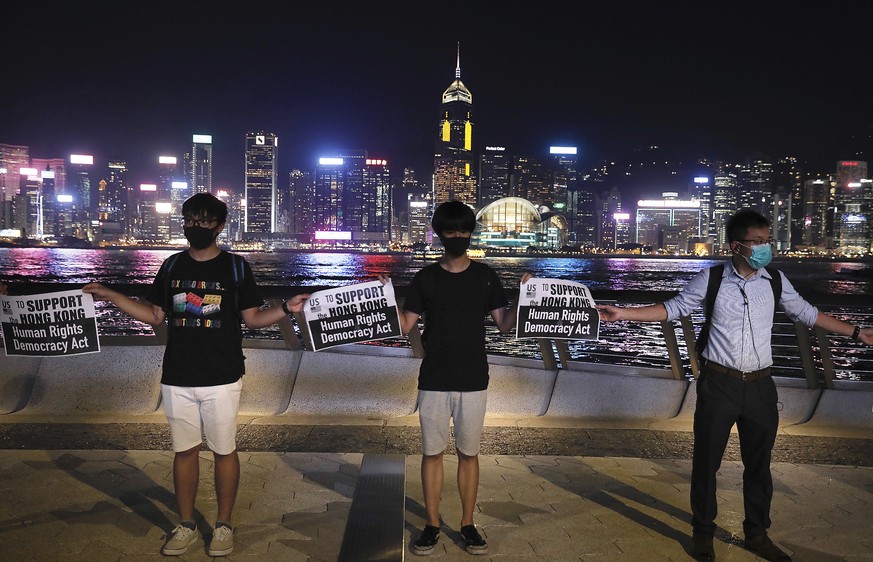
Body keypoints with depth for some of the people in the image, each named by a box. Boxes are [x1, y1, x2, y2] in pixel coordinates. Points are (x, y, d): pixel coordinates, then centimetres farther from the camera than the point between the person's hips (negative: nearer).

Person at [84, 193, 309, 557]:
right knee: (184, 450, 12)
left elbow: (252, 318, -1)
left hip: (222, 379, -3)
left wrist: (287, 308, -16)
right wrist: (111, 296, 6)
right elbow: (155, 316, 12)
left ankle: (224, 525, 22)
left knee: (224, 451, 7)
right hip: (177, 379, 3)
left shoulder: (236, 267, -2)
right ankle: (186, 525, 26)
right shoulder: (173, 266, 7)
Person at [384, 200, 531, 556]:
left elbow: (504, 324, 4)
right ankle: (432, 525, 20)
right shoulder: (425, 278, 4)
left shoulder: (485, 276, 4)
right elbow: (404, 326, 3)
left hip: (473, 381, 0)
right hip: (433, 380, 0)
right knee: (432, 453, 6)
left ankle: (468, 524, 21)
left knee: (469, 453, 8)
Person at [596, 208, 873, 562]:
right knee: (706, 461, 8)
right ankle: (703, 533, 27)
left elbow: (806, 313, 15)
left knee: (758, 463, 16)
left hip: (760, 386, 3)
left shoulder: (775, 280, 2)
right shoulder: (712, 279, -6)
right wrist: (623, 313, -10)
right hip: (719, 384, -3)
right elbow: (674, 308, -1)